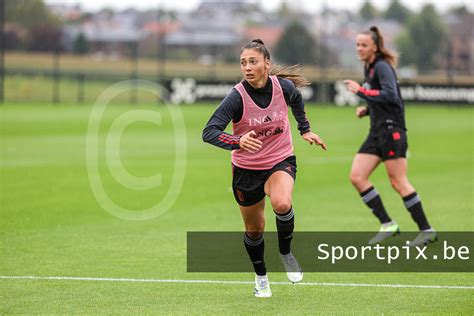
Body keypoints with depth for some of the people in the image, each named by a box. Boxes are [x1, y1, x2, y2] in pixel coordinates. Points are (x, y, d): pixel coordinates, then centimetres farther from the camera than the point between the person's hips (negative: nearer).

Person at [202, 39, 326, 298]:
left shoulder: (284, 86, -13)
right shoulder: (237, 97, -22)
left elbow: (296, 100, 14)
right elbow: (209, 132, -30)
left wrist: (305, 130, 17)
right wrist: (238, 142, -46)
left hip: (281, 161, 0)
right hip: (246, 168, 0)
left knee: (282, 204, -31)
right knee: (254, 229, 14)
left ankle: (285, 252, -2)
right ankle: (261, 277, 41)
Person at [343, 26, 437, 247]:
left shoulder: (382, 67, -10)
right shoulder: (369, 69, 18)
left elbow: (390, 96, -24)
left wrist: (360, 91, -19)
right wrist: (366, 110, 11)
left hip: (391, 129, -10)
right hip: (377, 132, 10)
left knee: (398, 182, -8)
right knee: (356, 177, -1)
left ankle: (426, 230, -1)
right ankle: (387, 224, 2)